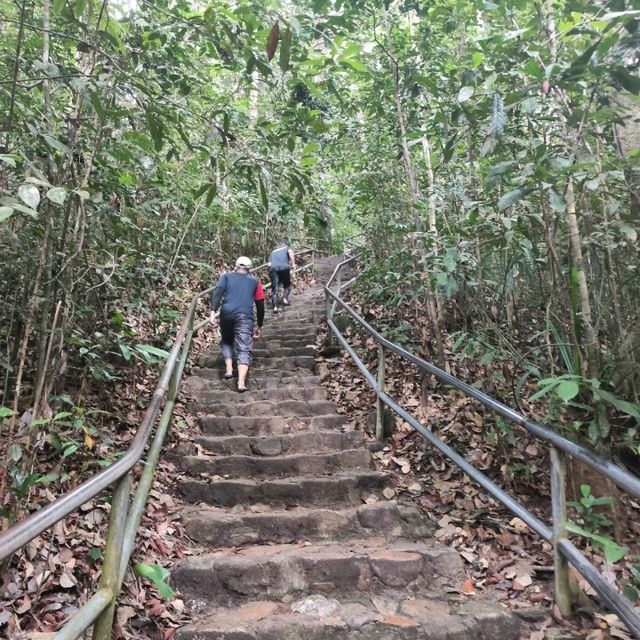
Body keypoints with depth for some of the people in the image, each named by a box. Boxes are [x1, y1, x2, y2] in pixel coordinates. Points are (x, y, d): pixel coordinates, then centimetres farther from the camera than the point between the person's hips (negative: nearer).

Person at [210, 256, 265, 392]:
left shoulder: (227, 276, 20)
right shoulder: (255, 281, 22)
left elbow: (217, 293, 0)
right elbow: (260, 305, 18)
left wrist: (213, 312, -8)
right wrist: (259, 326, 25)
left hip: (226, 314, 1)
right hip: (245, 317, -1)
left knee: (226, 341, 26)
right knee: (244, 349, -4)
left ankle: (228, 369, 10)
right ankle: (241, 383, -19)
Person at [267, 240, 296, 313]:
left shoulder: (273, 252, 32)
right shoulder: (286, 248, 24)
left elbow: (269, 264, 18)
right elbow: (290, 252, -2)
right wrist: (293, 264, -5)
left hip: (273, 268, 2)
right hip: (284, 268, -2)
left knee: (275, 288, 0)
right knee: (287, 286, 19)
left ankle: (275, 306, -15)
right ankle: (285, 298, -5)